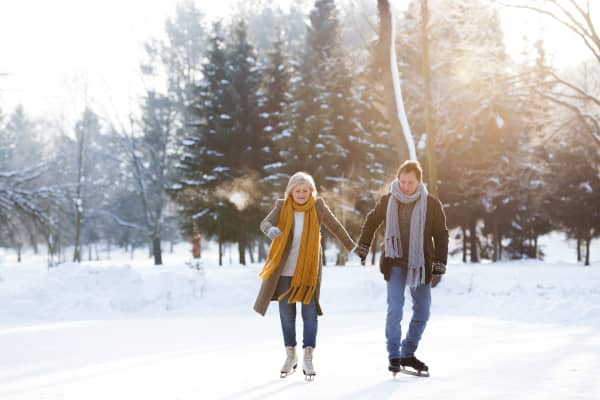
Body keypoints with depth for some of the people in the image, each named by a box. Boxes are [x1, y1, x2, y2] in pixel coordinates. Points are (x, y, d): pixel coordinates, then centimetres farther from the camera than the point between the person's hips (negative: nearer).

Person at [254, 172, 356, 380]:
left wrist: (351, 247, 7)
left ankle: (308, 359, -1)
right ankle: (291, 356, 24)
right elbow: (265, 223, -17)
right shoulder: (282, 206, -4)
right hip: (284, 271, 1)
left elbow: (335, 227, 5)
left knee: (309, 312, -6)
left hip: (309, 270, -1)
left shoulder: (318, 206, -3)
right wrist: (271, 229, -40)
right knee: (286, 314, 9)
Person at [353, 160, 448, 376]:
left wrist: (439, 268, -6)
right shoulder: (387, 201, -3)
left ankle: (408, 354, 23)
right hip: (395, 264, -1)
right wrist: (361, 249, 11)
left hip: (420, 265, 1)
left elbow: (441, 236, 0)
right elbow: (371, 222, 15)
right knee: (395, 309, -13)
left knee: (422, 312, 8)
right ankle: (394, 356, -7)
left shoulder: (432, 205, -6)